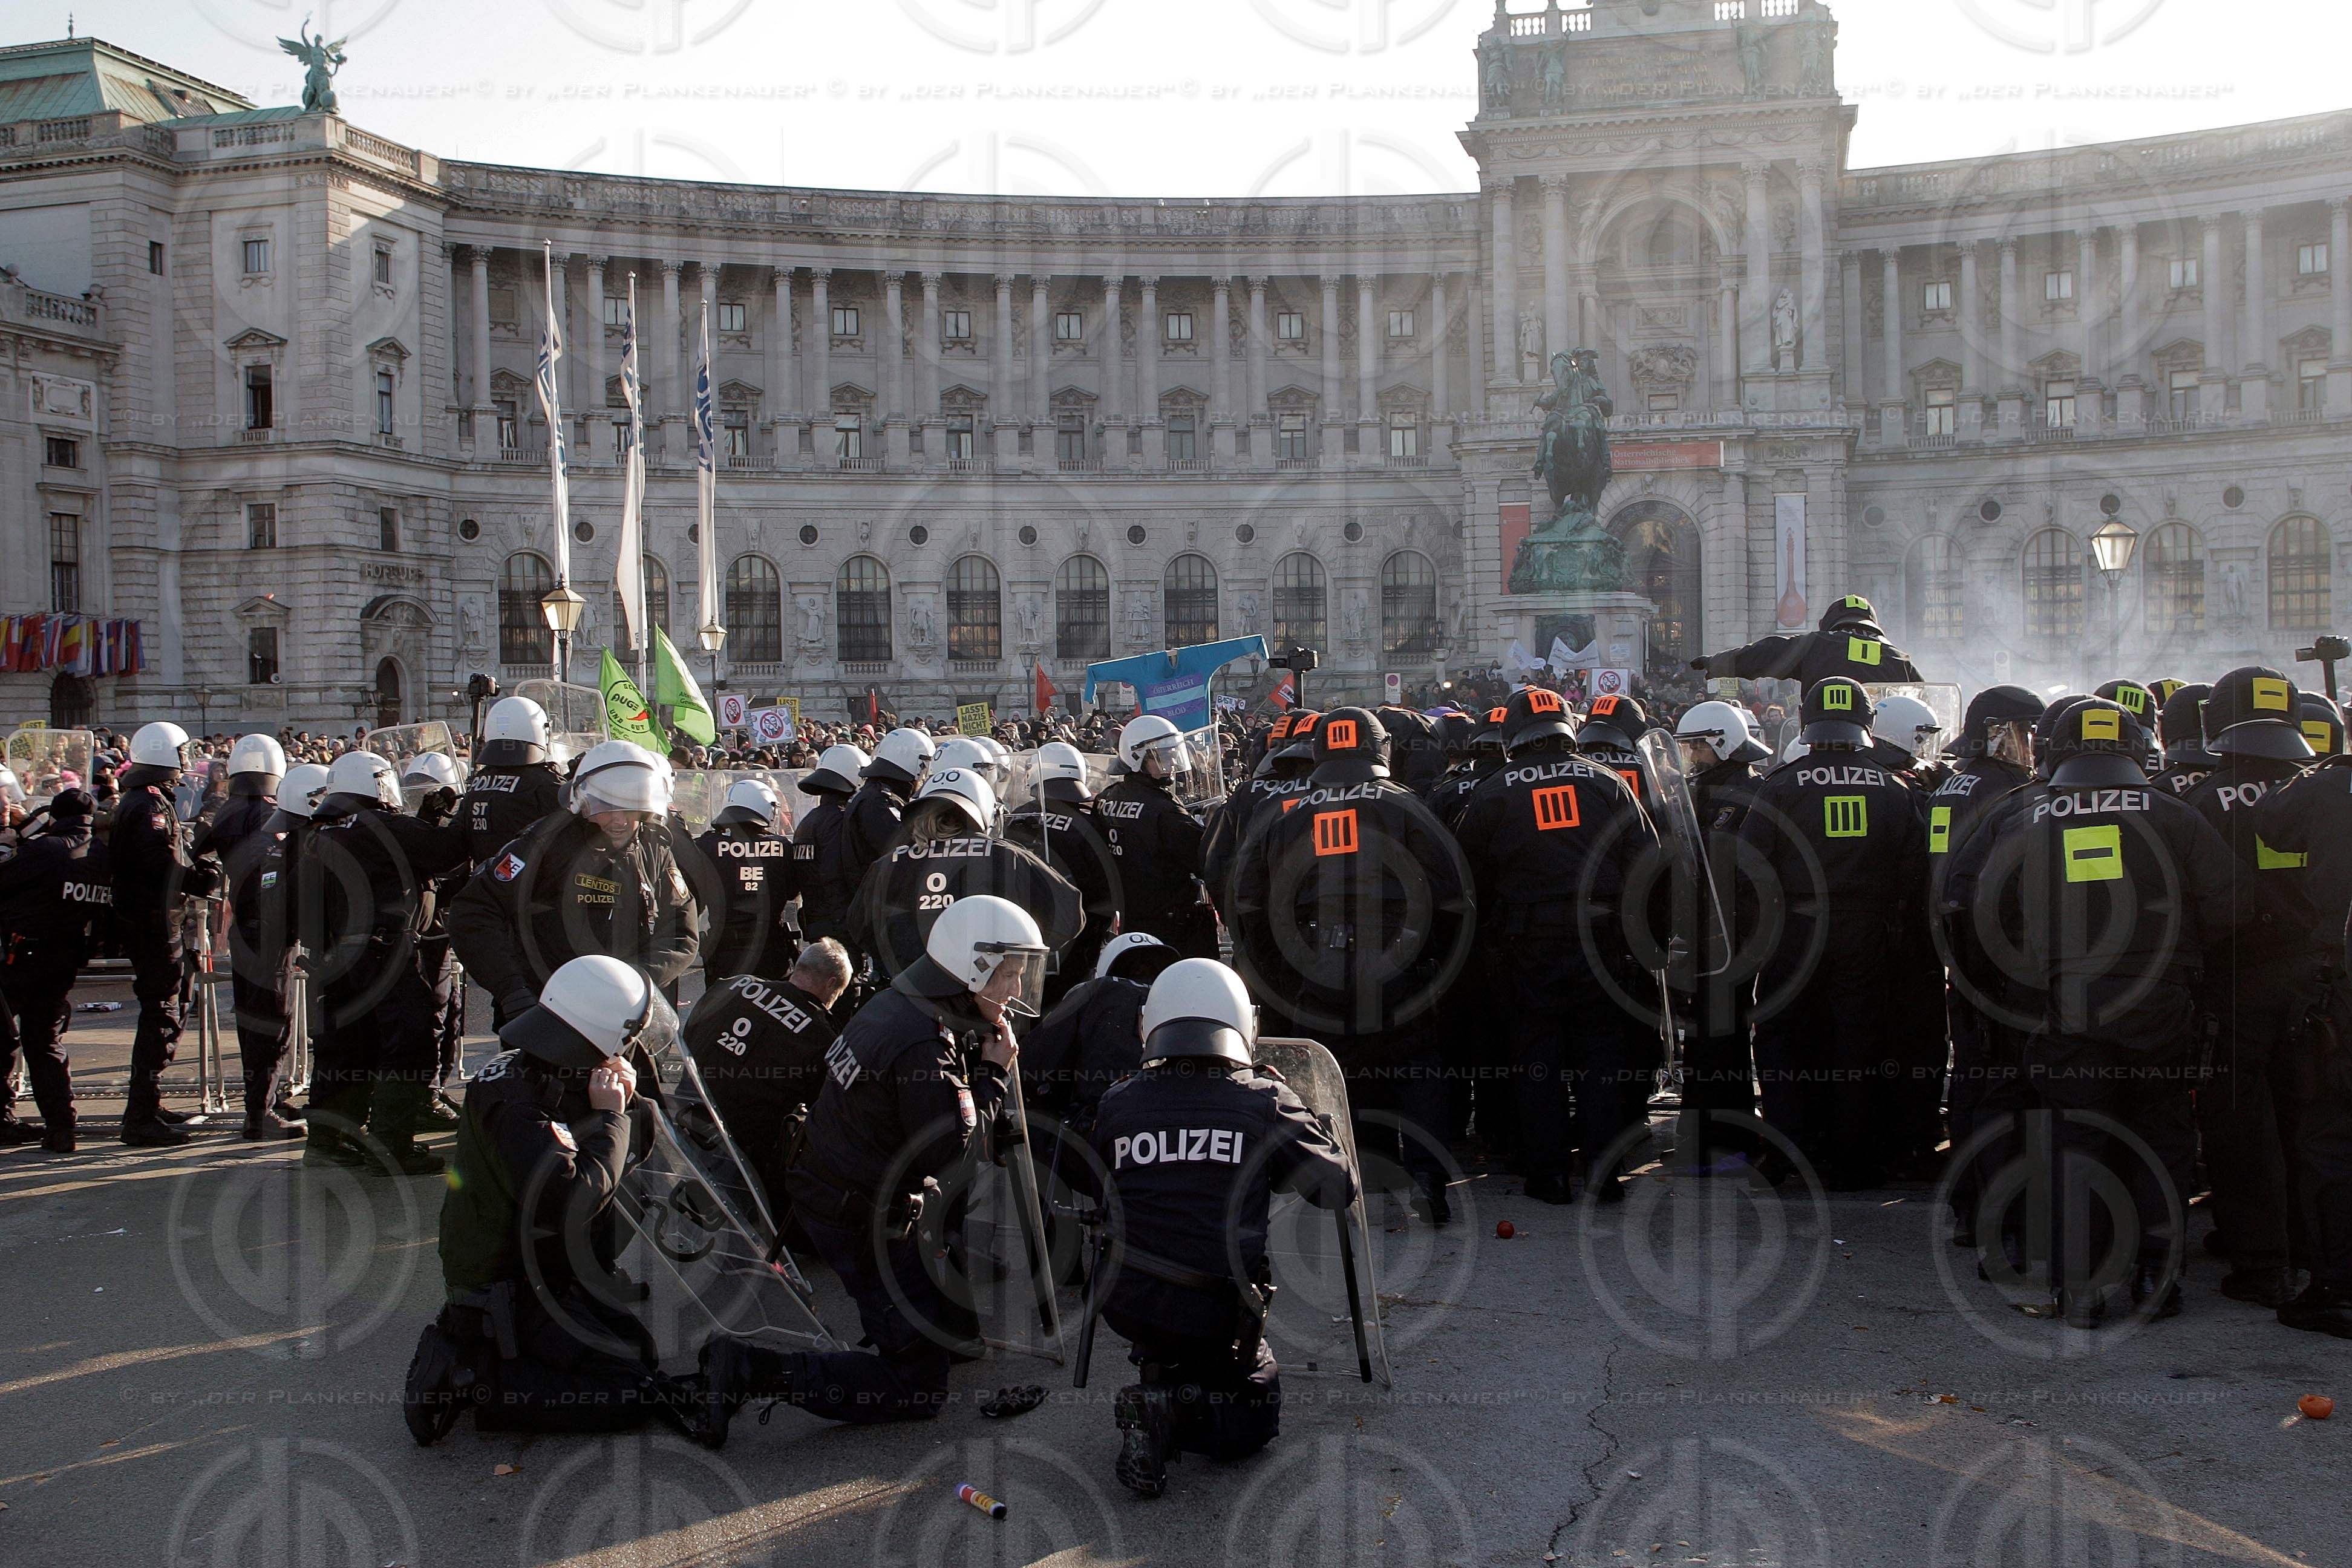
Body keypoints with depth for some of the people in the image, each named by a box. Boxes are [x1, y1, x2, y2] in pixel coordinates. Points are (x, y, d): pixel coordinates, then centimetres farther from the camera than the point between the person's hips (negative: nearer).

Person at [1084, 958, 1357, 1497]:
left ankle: (1157, 1388, 5)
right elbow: (1339, 1188, 0)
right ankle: (1178, 1412, -9)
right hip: (1220, 1313, -3)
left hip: (1130, 1307, 3)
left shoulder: (1115, 1105, 0)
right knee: (1255, 1416, 19)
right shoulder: (1266, 1102, -7)